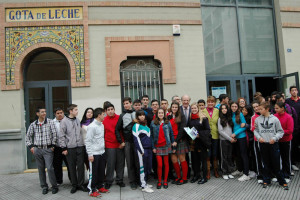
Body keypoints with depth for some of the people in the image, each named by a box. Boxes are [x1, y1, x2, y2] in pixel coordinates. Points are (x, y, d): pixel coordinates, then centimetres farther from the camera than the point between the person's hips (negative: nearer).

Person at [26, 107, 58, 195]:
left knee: (50, 168, -7)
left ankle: (54, 186, 9)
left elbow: (54, 134, -5)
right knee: (41, 169, 9)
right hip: (37, 149, 3)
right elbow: (28, 136, 14)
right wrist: (31, 146, 6)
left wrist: (53, 145, -6)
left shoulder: (50, 122, -3)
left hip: (48, 149, -3)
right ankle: (44, 186, 24)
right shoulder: (33, 124, 6)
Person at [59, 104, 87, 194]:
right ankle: (74, 185, 20)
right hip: (70, 148, -3)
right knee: (72, 167, 6)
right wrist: (64, 148, -8)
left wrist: (83, 143, 10)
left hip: (80, 147, 4)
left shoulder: (78, 120, 9)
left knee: (81, 166, 6)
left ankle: (80, 184, 18)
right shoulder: (64, 121, -5)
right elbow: (61, 135, -6)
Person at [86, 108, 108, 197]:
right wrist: (90, 154, -16)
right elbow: (88, 141, -15)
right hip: (94, 154, -7)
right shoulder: (92, 126, -14)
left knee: (102, 171, 15)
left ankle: (100, 186, 29)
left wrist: (104, 148, 14)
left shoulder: (102, 125, 9)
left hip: (102, 152, 7)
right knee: (93, 172, 2)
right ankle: (92, 190, 14)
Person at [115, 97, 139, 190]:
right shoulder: (122, 116, 5)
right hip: (127, 143, 0)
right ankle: (132, 181, 14)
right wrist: (121, 142, -1)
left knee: (138, 161, 4)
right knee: (130, 163, 4)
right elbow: (117, 130, 4)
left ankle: (139, 179, 18)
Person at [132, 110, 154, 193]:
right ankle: (143, 186, 6)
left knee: (149, 166, 10)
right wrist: (142, 151, -13)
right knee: (143, 167, -2)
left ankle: (144, 182, 24)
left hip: (149, 149, 8)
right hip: (142, 149, -7)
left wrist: (151, 148, 17)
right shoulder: (136, 126, -8)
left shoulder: (146, 125, 15)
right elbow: (136, 139, -12)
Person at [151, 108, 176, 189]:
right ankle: (159, 181, 14)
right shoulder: (153, 123, -1)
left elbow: (171, 133, 9)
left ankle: (165, 181, 20)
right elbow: (151, 135, 0)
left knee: (166, 163, 7)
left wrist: (173, 141, 2)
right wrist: (153, 147, -3)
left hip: (166, 145, 1)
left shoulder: (167, 123, 1)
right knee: (159, 165, -3)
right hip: (157, 146, -1)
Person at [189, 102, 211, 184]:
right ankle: (196, 175, 26)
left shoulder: (203, 118, -5)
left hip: (202, 142, -5)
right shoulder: (190, 118, 10)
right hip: (193, 142, 5)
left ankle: (204, 177, 13)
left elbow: (208, 130, -8)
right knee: (194, 159, 11)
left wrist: (200, 134, -20)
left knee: (203, 159, 2)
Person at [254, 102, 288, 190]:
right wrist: (259, 137, -8)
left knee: (276, 164, 3)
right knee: (266, 164, 12)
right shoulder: (257, 119, 1)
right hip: (263, 144, 2)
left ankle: (282, 182, 19)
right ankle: (266, 181, 24)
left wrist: (275, 138, -13)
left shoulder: (274, 119, -3)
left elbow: (280, 131, 1)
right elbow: (255, 131, 9)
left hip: (273, 144, -2)